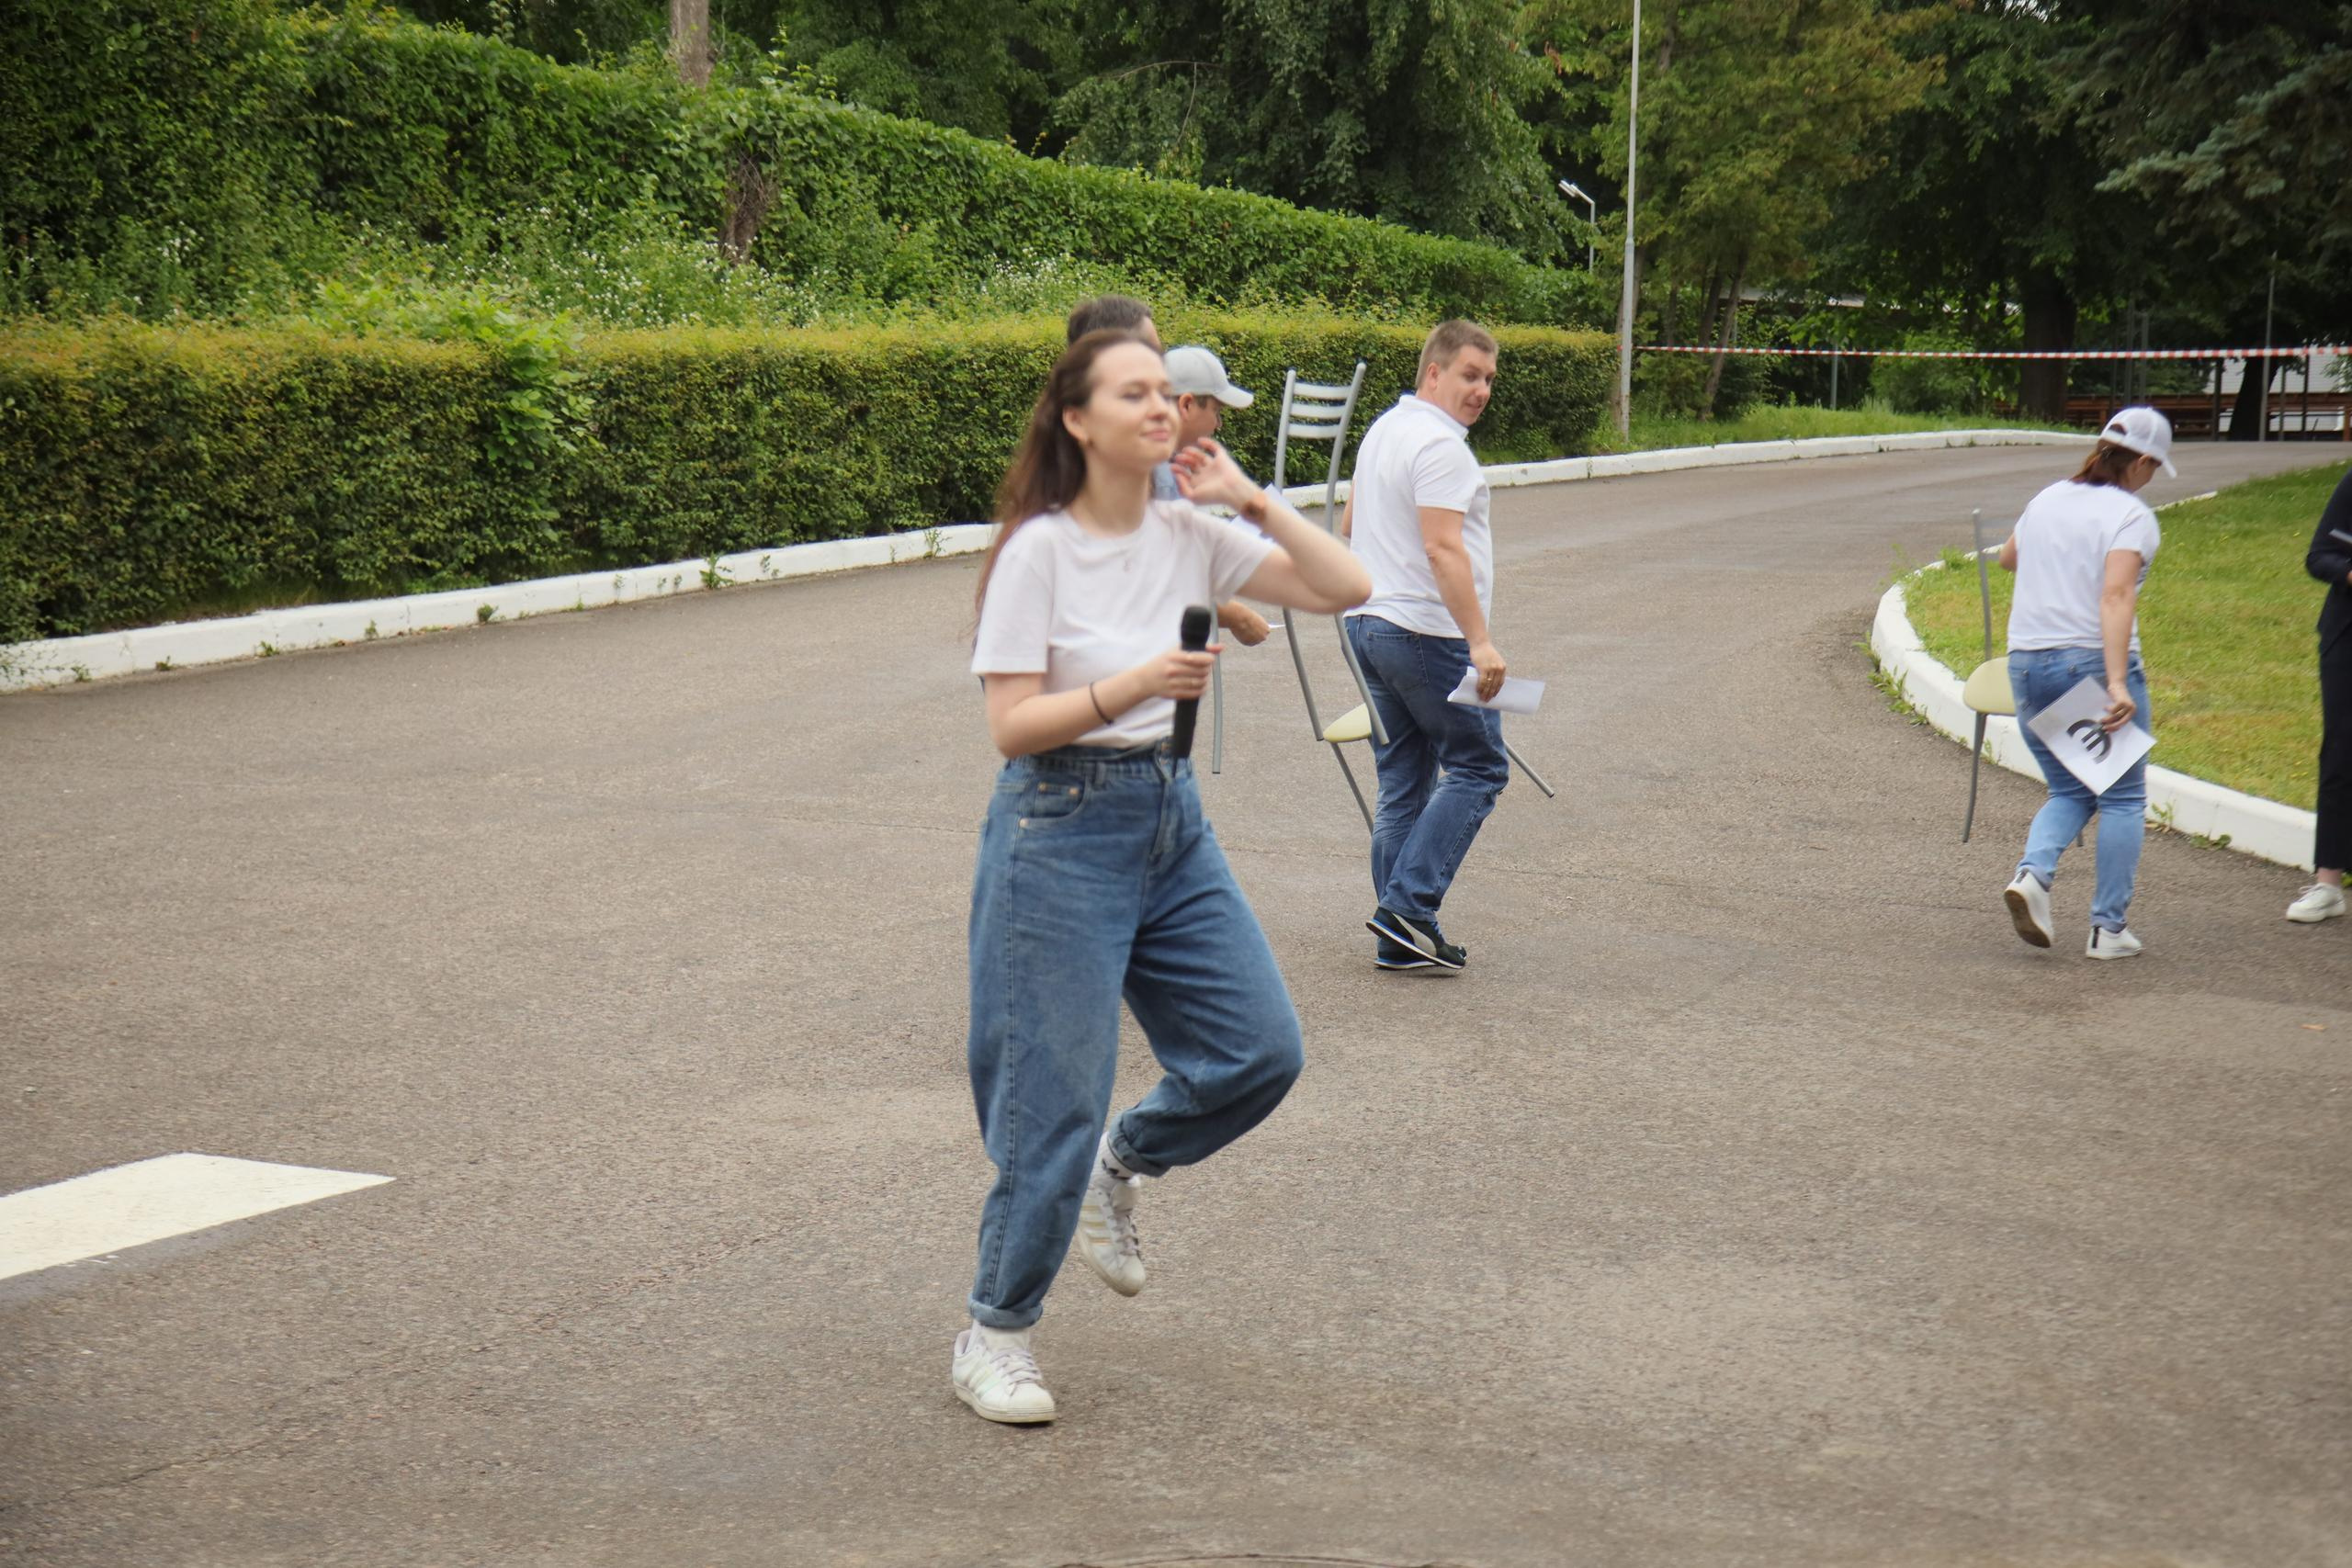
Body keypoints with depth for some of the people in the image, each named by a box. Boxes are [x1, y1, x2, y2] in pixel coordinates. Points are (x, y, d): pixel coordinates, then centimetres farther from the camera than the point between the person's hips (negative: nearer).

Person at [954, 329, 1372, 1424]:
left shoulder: (1190, 537, 3)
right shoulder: (1038, 550, -13)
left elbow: (1345, 589, 1)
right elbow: (1011, 725, -16)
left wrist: (1250, 501, -6)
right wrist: (1136, 685, -26)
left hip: (1172, 818, 6)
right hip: (1062, 829, -6)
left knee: (1261, 1054, 4)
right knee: (1056, 1102, -2)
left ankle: (1119, 1167, 31)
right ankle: (993, 1335, 15)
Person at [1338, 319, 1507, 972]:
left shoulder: (1383, 429, 16)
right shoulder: (1440, 445, -15)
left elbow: (1350, 525, 28)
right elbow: (1443, 550, -24)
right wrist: (1481, 642, -27)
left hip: (1368, 624, 9)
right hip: (1428, 632, -9)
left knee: (1402, 786, 10)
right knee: (1478, 767, 0)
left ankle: (1399, 940, 10)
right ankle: (1408, 906, -7)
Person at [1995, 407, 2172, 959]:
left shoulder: (2047, 499, 10)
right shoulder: (2132, 515, -9)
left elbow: (2007, 557, 28)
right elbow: (2116, 594, -22)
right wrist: (2117, 684, -28)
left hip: (2027, 664, 6)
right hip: (2094, 662, -6)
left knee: (2069, 790, 18)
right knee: (2122, 797, 8)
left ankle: (2032, 872, -9)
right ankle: (2108, 929, 6)